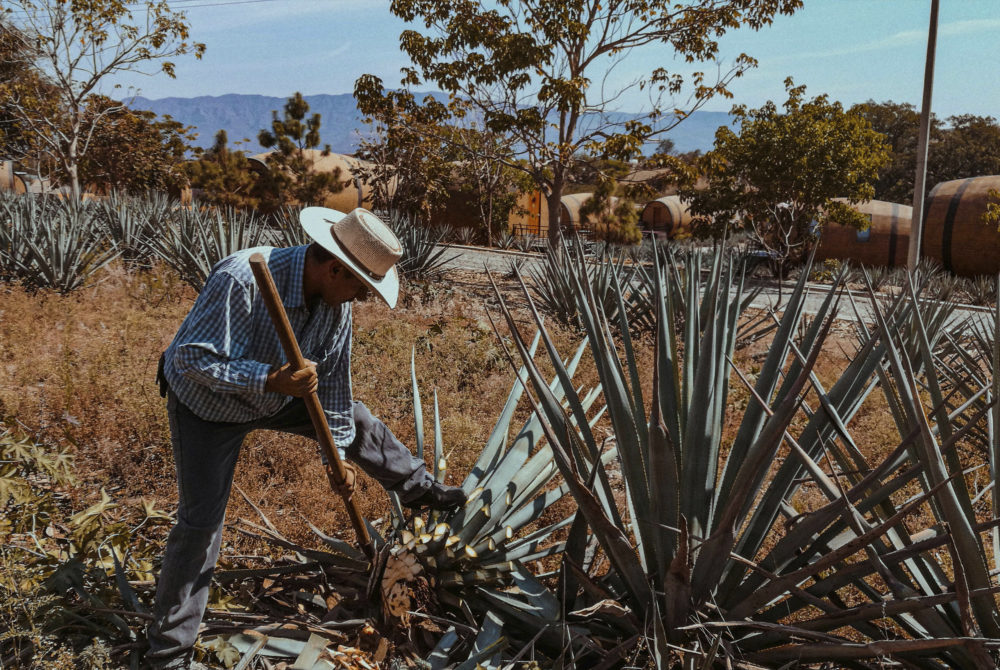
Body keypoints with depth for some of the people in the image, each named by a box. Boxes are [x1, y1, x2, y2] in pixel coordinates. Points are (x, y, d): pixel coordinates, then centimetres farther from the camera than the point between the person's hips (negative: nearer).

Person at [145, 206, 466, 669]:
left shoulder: (335, 297, -16)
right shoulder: (241, 280, -39)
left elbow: (333, 375, -6)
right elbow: (190, 357, -36)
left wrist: (339, 453, -3)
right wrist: (270, 379, -46)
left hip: (277, 394, 6)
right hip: (207, 404, -6)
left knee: (355, 419, 12)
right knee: (200, 521, -8)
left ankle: (422, 490, 37)